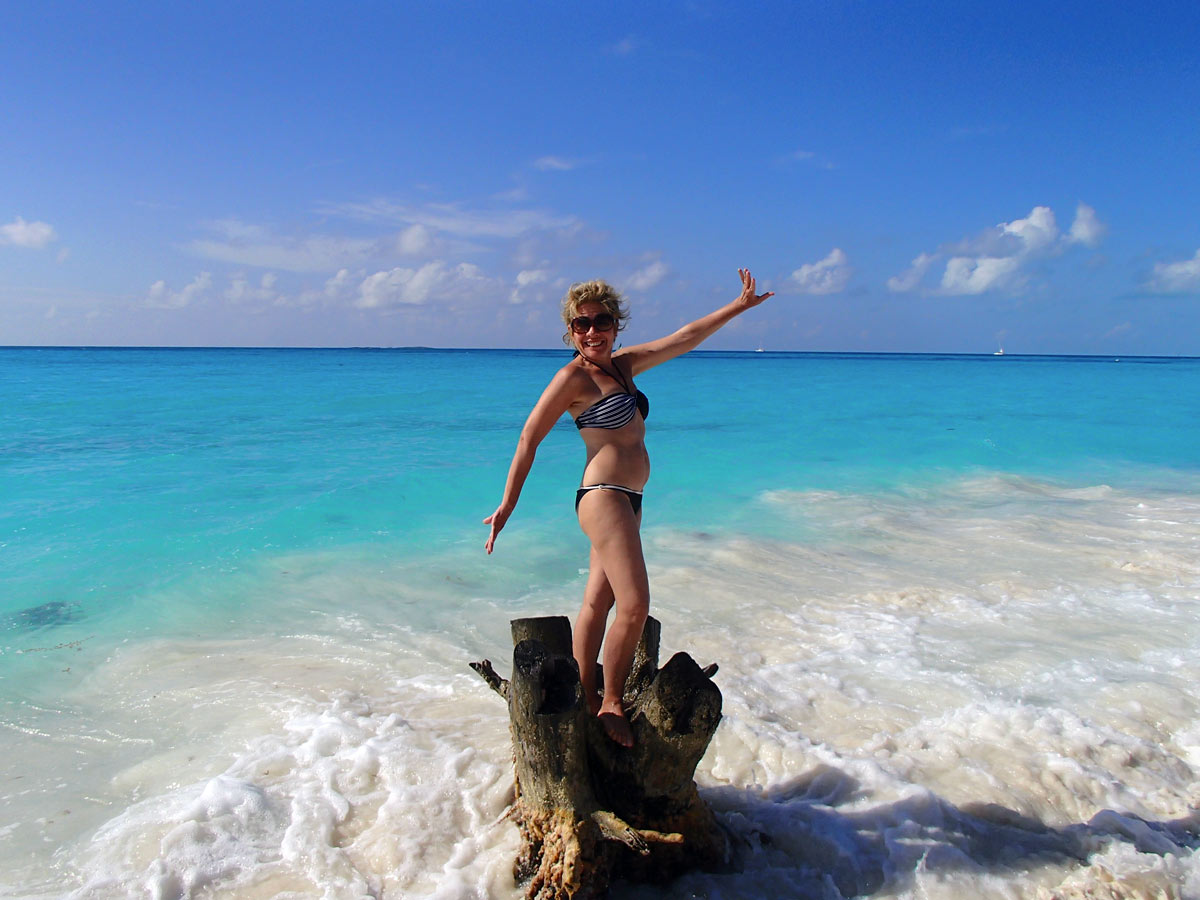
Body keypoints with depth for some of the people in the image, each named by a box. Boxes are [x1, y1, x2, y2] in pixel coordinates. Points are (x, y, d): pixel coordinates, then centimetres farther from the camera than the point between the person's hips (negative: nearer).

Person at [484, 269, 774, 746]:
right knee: (634, 604, -13)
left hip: (626, 500, 8)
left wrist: (738, 307, 19)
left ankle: (587, 702, 20)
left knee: (598, 603, 11)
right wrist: (507, 505, -5)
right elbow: (528, 439, -6)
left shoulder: (622, 365, 15)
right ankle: (610, 704, 3)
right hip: (603, 496, -8)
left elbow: (683, 338, 19)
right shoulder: (573, 376, -7)